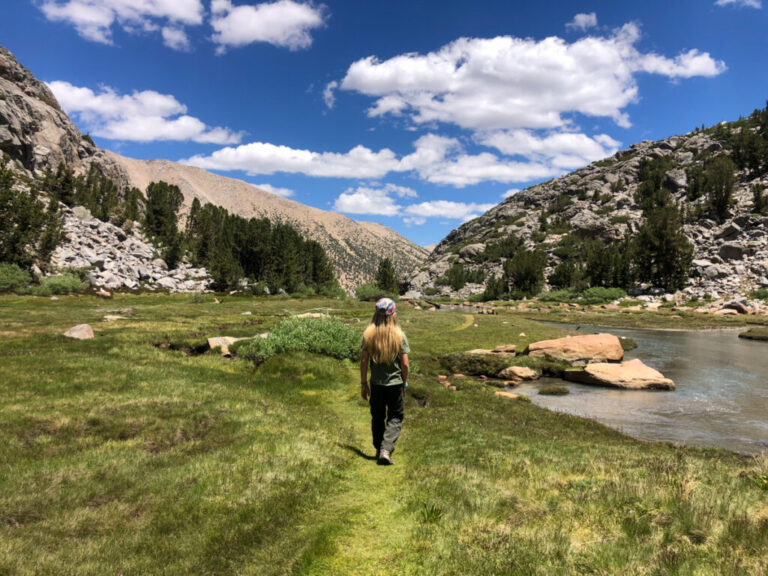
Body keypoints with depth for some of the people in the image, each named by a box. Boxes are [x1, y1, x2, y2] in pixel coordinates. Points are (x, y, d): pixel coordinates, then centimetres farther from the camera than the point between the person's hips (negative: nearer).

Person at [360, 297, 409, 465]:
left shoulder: (368, 334, -7)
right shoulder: (399, 335, -10)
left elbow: (364, 361, -5)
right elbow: (405, 364, -8)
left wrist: (363, 384, 5)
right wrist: (404, 383, 7)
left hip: (376, 383, 2)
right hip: (395, 382, -2)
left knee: (377, 417, 17)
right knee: (395, 418, 10)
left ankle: (379, 450, 28)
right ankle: (386, 450, -4)